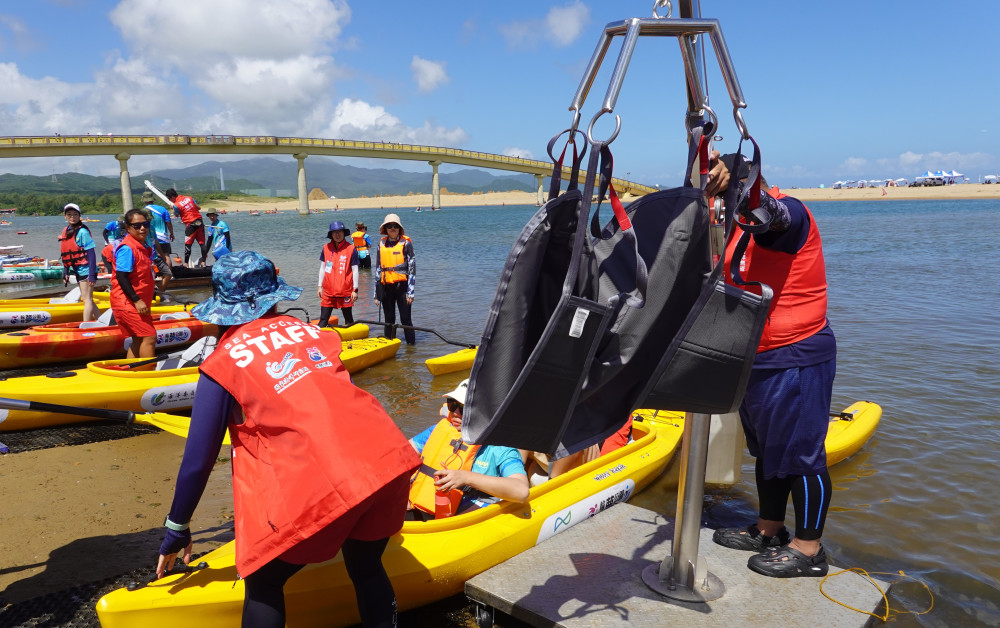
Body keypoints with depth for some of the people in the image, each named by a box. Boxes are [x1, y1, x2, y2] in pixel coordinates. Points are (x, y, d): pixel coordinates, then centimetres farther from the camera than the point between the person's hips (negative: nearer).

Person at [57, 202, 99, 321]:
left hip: (85, 270, -9)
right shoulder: (65, 231, 11)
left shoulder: (82, 231, -12)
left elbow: (91, 253, -16)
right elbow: (66, 255, 17)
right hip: (77, 271, 9)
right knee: (88, 300, 14)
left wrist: (92, 274, -20)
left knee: (87, 300, -6)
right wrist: (65, 272, 14)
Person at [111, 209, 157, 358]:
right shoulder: (127, 248, -16)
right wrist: (137, 300, -25)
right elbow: (121, 277, -22)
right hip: (127, 302, -10)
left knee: (139, 340, 14)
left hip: (138, 302, 10)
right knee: (149, 336, -13)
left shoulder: (143, 247, 13)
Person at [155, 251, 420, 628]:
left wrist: (177, 531, 24)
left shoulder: (222, 363, 7)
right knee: (367, 568, 27)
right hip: (390, 462, 5)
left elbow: (198, 461, 9)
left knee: (262, 586, 20)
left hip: (321, 487, -5)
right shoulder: (308, 331, 19)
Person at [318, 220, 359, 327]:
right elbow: (322, 268, 12)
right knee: (323, 320, 4)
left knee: (349, 319, 10)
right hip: (328, 291, 3)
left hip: (345, 291, -3)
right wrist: (320, 286, 10)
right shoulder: (326, 248, 5)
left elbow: (355, 270, -4)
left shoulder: (351, 249, -6)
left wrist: (355, 290, -6)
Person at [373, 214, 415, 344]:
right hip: (385, 286, 4)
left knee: (406, 319, -1)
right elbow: (378, 268, 14)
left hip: (401, 284, -4)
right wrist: (376, 293, 10)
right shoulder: (381, 244, 9)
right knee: (389, 319, 12)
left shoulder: (406, 243, -2)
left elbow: (412, 268, -4)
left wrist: (410, 292, -10)